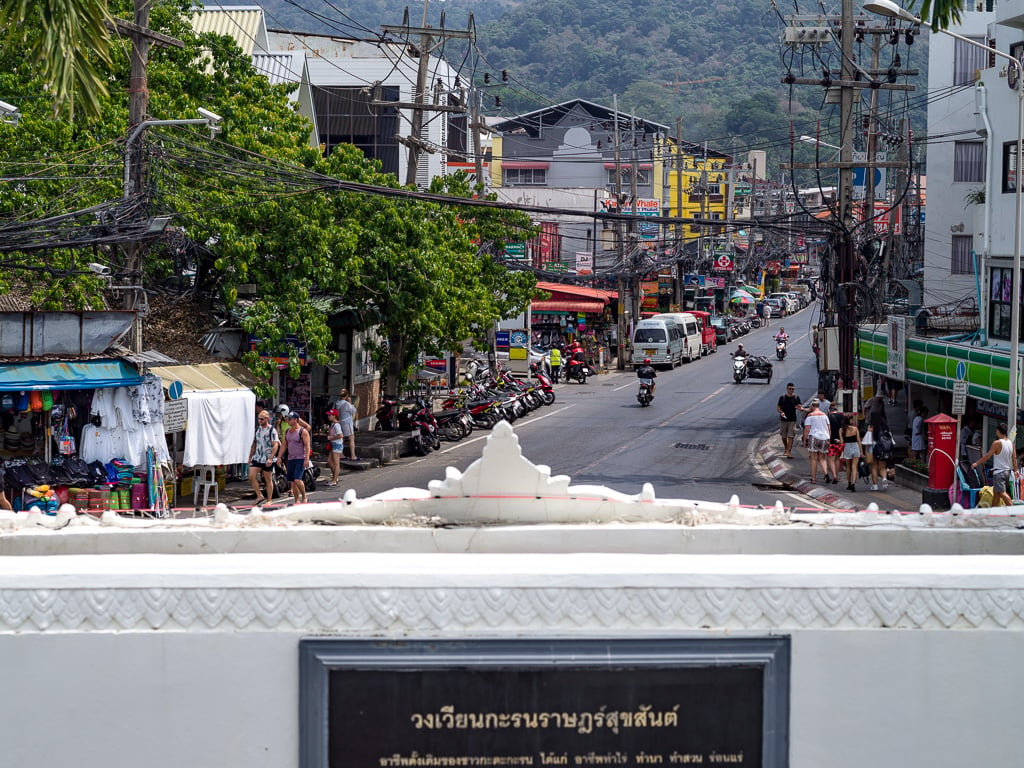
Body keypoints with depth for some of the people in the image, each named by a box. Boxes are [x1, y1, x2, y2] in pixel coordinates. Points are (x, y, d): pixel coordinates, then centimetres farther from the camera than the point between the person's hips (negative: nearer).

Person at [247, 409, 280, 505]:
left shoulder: (272, 430, -9)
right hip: (257, 458, 6)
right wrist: (250, 457, 18)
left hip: (267, 460, -6)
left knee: (268, 480, 3)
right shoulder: (257, 429, 12)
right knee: (251, 477, -7)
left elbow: (275, 445, -16)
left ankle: (269, 500, 12)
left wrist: (270, 458, -24)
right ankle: (260, 496, 5)